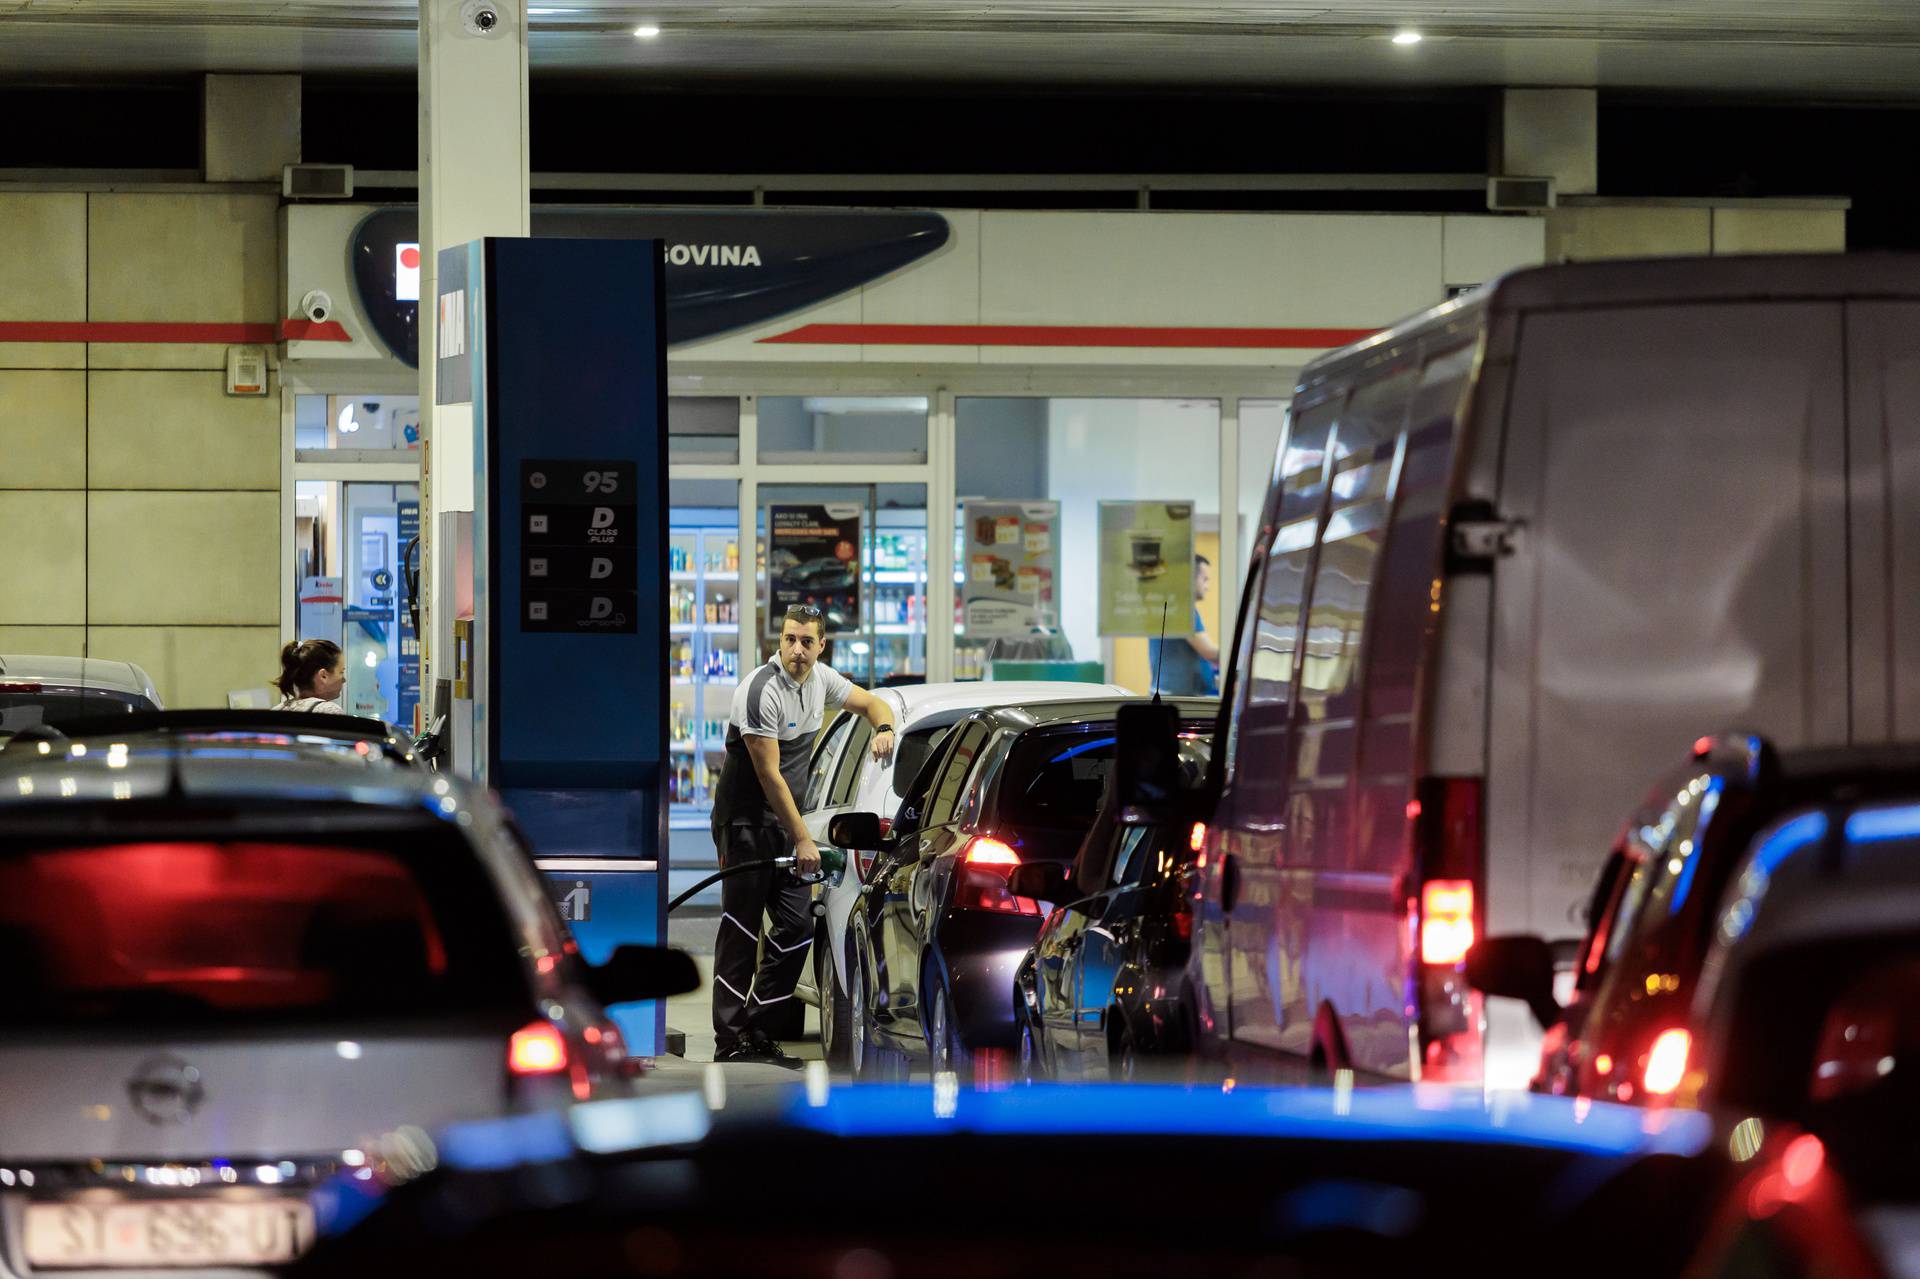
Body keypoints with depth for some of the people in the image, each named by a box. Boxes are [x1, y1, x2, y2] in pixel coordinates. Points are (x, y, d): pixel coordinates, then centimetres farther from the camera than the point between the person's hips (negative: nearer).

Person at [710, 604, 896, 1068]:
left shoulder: (820, 679, 4)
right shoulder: (762, 691, -20)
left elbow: (872, 702, 21)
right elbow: (769, 774, -20)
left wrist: (883, 728, -4)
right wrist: (802, 839, -18)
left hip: (784, 821, 8)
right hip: (745, 820, -8)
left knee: (797, 927, 2)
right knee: (741, 930, -8)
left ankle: (755, 1029, 9)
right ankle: (730, 1039, -7)